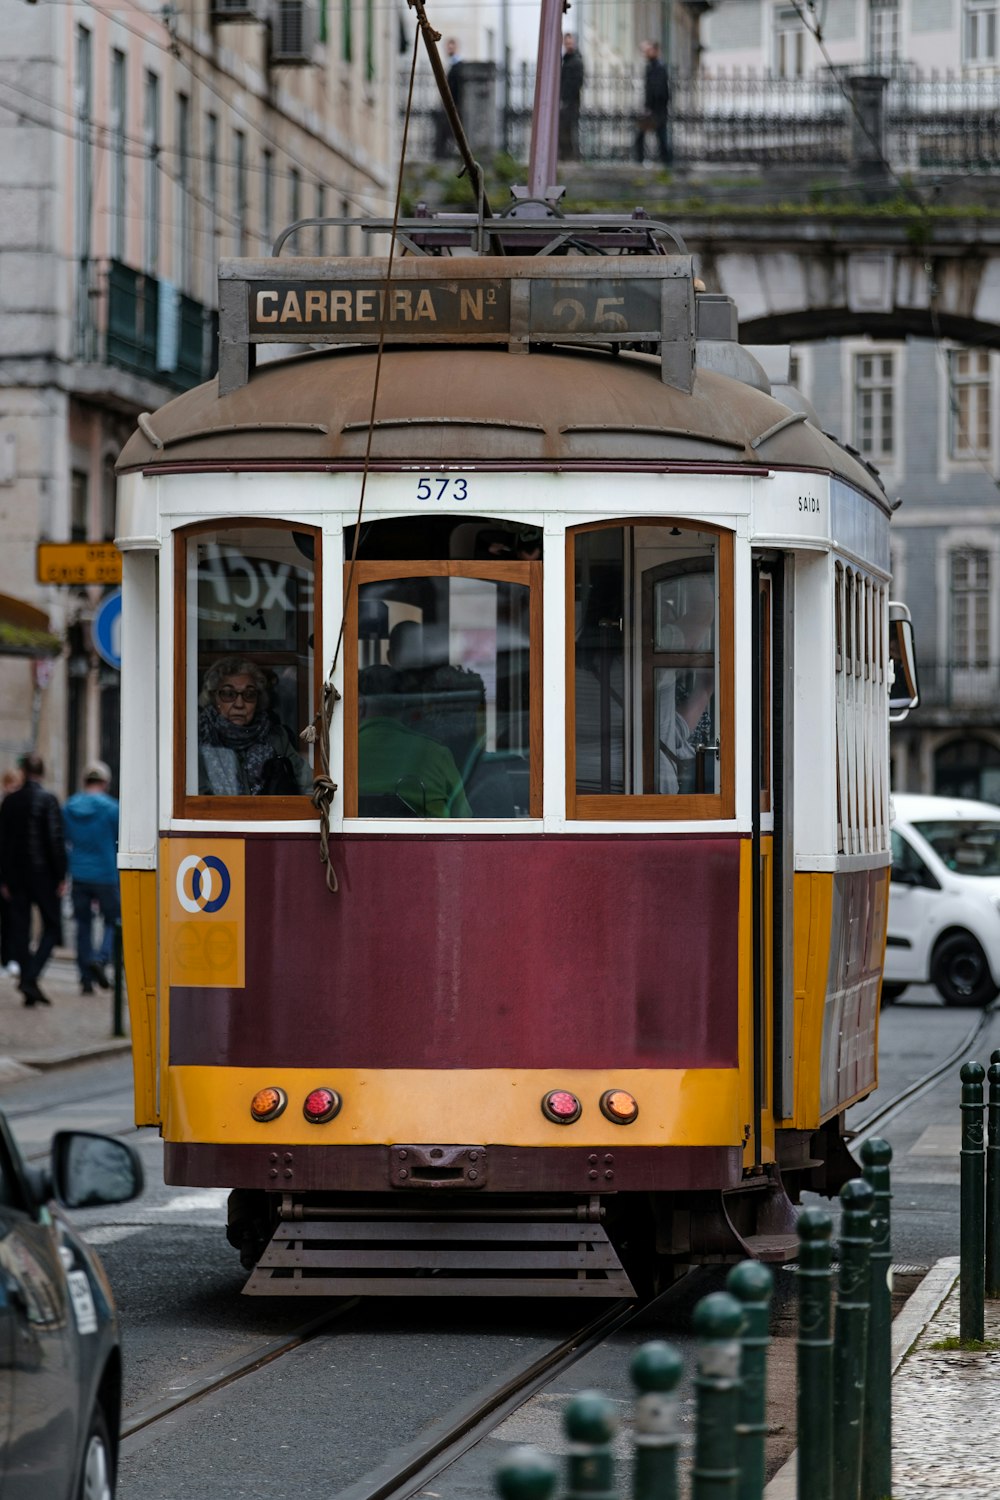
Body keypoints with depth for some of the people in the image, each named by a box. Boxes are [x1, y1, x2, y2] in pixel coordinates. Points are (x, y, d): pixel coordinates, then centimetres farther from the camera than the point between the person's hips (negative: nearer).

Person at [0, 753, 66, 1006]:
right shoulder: (48, 800, -10)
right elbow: (56, 840, -12)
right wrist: (61, 878, -7)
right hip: (43, 873, -4)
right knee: (51, 927, 4)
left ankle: (27, 979, 8)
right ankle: (31, 978, -13)